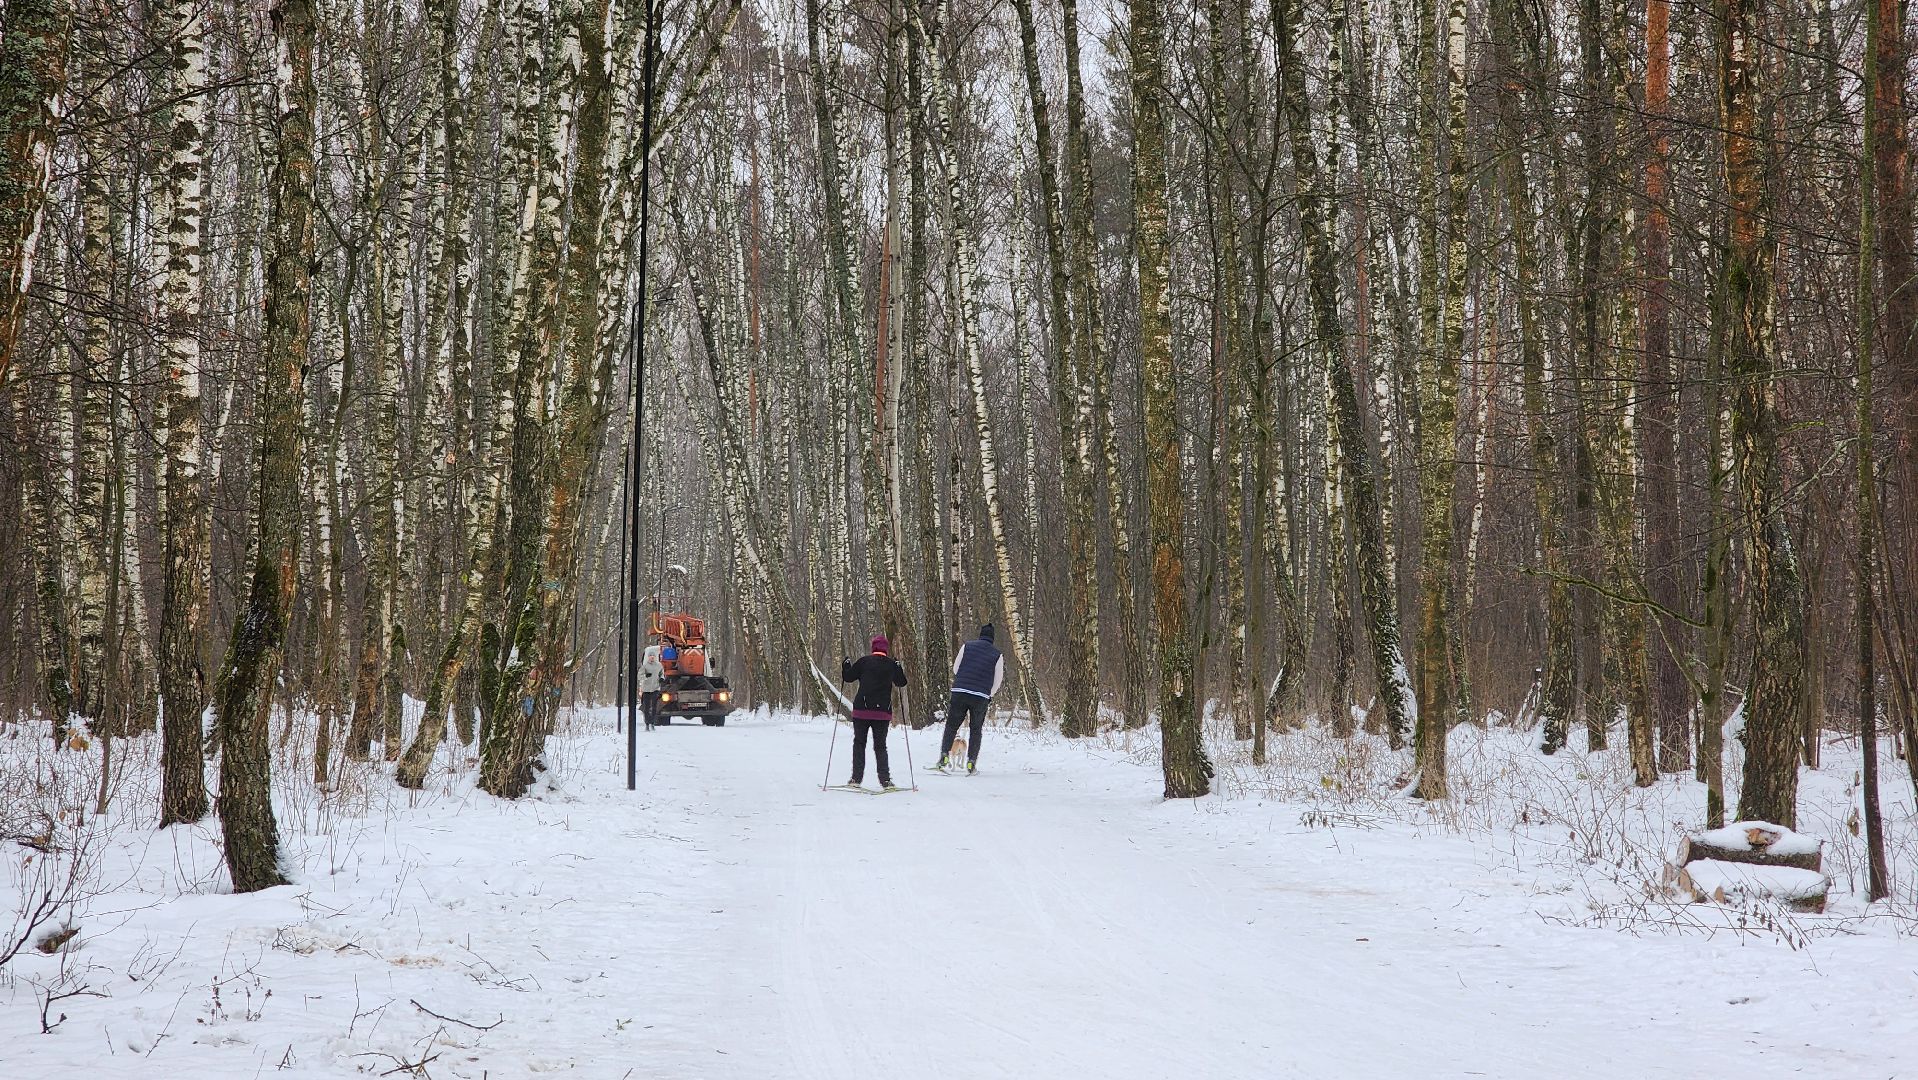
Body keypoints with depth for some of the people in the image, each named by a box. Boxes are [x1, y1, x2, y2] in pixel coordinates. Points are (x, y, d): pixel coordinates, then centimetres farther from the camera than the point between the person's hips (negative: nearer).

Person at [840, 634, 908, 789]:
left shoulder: (864, 661, -4)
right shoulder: (892, 665, 3)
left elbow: (848, 677, 4)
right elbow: (901, 682, 17)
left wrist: (845, 664, 22)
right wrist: (900, 669, 33)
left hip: (862, 710, -2)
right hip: (883, 712, 2)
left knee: (859, 743, 9)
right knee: (880, 745, 9)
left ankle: (857, 778, 3)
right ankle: (885, 779, -2)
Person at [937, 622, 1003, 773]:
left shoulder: (967, 646, 5)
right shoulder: (997, 654, 2)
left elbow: (955, 669, 10)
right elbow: (998, 680, 6)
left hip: (959, 692, 0)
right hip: (981, 697, 0)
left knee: (951, 726, 12)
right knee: (976, 730, 12)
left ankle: (944, 755, 0)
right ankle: (971, 762, 5)